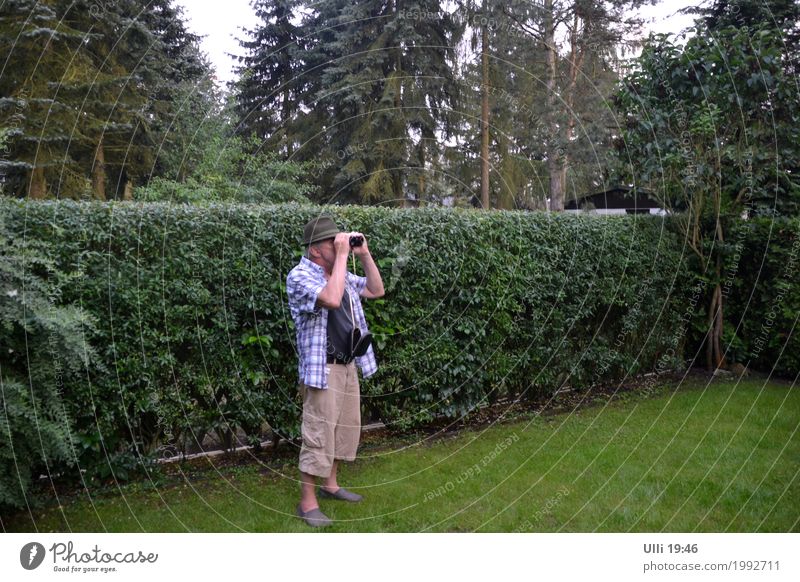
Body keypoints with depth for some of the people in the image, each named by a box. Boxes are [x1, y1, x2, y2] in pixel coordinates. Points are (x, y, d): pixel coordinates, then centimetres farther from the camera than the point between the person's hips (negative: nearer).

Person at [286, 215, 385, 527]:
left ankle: (330, 484, 32)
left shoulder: (341, 274, 11)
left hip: (349, 366, 9)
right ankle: (307, 501, 7)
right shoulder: (299, 276, -15)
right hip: (323, 369, -9)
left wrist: (364, 255, 5)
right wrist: (342, 255, -26)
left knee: (346, 428, 17)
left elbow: (376, 290, 16)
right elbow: (331, 299, -33)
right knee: (318, 434, -4)